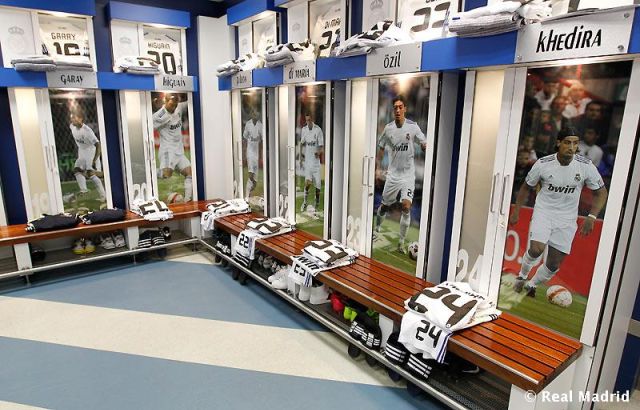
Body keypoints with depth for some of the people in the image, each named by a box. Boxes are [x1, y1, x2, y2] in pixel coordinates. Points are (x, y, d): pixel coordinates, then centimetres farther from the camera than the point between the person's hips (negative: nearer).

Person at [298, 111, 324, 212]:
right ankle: (305, 202, 2)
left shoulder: (318, 130, -7)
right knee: (307, 181, -10)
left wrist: (319, 152, -26)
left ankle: (317, 201, 18)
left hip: (315, 159, -2)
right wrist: (301, 153, 4)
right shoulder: (303, 129, 7)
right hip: (306, 158, 2)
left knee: (317, 182, 2)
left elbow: (321, 145, -7)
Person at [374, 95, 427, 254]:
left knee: (406, 206, -14)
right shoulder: (388, 128, 1)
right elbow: (381, 149, 11)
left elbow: (425, 145, -3)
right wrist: (378, 168, 6)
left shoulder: (413, 127, -6)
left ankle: (402, 242, -1)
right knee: (384, 205, 12)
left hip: (408, 174, -2)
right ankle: (376, 229, 39)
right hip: (392, 174, 2)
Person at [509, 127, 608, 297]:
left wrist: (591, 217, -11)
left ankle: (531, 284, 32)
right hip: (543, 211, -2)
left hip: (567, 219, 2)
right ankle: (522, 276, 4)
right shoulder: (542, 164, -12)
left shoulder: (586, 166, -10)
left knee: (554, 265, 4)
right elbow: (526, 187, 4)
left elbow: (601, 192, 2)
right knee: (536, 249, -26)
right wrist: (516, 211, 3)